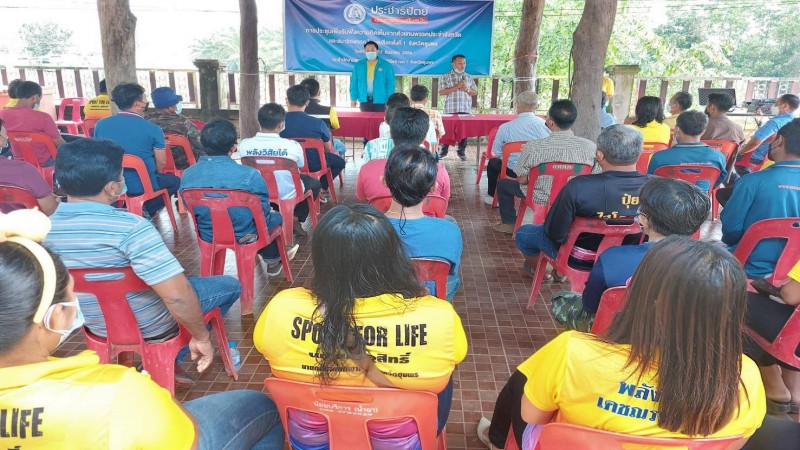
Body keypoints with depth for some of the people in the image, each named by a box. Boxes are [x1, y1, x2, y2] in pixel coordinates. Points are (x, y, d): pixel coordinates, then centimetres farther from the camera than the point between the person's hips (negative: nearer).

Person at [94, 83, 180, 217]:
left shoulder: (101, 124, -2)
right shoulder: (152, 129, -15)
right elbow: (161, 163, -8)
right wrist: (156, 169, 15)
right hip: (141, 185, -5)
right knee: (175, 181, 23)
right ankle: (144, 213, 12)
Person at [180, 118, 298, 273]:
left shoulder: (188, 174, -13)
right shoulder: (249, 175, -28)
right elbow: (263, 211, -15)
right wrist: (270, 212, 10)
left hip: (208, 235, 5)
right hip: (244, 236, -5)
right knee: (275, 217, 28)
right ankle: (273, 262, 48)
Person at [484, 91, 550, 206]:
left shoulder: (505, 127, -15)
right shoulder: (546, 125, -12)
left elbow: (496, 153, -4)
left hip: (515, 172, -3)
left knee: (492, 162, 28)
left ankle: (492, 196, 43)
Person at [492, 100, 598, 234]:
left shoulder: (533, 146, -25)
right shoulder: (590, 147, -19)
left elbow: (521, 179, -14)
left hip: (541, 199, -3)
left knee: (503, 183, 23)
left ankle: (509, 223, 35)